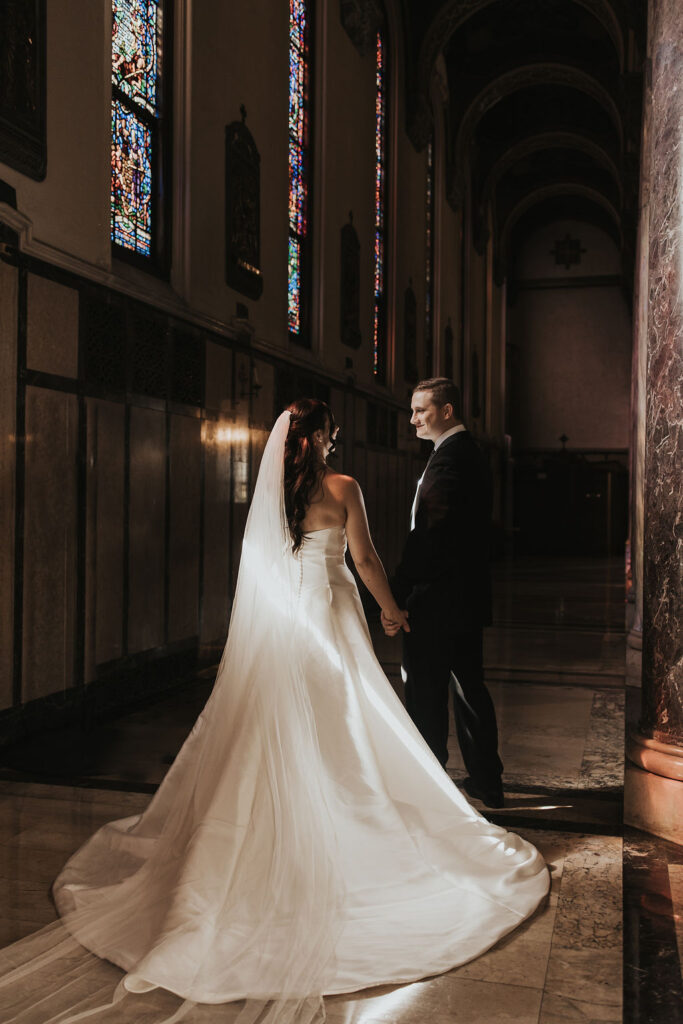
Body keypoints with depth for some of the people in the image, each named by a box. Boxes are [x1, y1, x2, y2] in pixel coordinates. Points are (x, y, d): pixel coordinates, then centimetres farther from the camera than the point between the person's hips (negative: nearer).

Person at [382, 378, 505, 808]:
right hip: (469, 597, 10)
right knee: (470, 688, 17)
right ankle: (487, 783, 27)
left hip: (437, 600, -10)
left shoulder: (448, 458, -17)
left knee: (426, 696, 1)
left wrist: (396, 596, -22)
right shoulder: (472, 453, 15)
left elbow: (427, 535, -24)